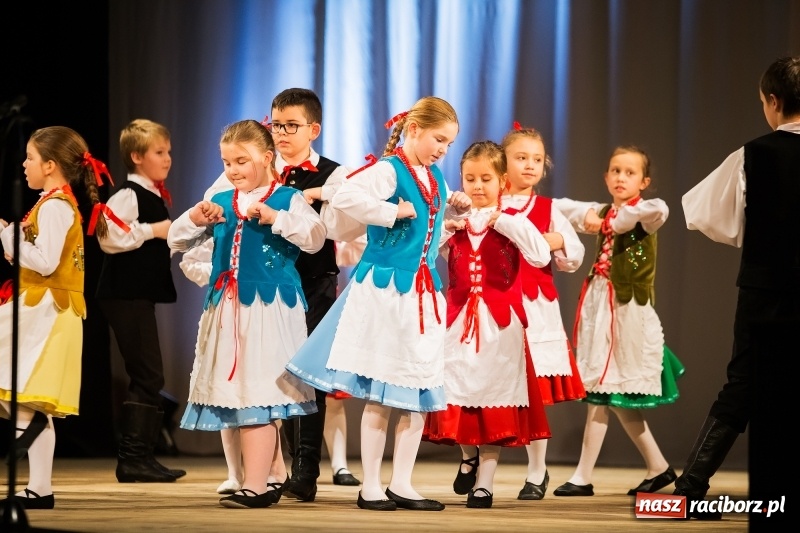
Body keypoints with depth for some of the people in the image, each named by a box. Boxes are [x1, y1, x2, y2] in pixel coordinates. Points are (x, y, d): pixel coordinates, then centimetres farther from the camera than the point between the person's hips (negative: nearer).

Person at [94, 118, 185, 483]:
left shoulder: (155, 197, 16)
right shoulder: (128, 195, -13)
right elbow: (109, 238, -28)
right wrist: (152, 231, -21)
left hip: (142, 294, 10)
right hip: (125, 295, -10)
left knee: (147, 377, 11)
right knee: (147, 375, -12)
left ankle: (139, 457, 16)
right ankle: (133, 458, -10)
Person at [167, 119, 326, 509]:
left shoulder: (288, 199, -1)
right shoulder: (220, 202, 13)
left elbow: (315, 239, -14)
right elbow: (176, 241, 14)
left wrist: (275, 218, -22)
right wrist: (195, 218, -5)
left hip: (270, 306, -6)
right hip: (227, 308, 6)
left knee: (258, 394, -10)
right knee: (236, 391, 7)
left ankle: (255, 486, -10)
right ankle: (264, 480, 15)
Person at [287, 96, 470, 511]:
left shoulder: (434, 176, 11)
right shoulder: (389, 170, -14)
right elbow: (345, 198, -32)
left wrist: (455, 206, 13)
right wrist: (393, 212, -25)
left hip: (423, 293, 8)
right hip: (385, 289, -8)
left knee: (420, 393, 8)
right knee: (381, 394, -1)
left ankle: (401, 484, 14)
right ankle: (370, 486, 6)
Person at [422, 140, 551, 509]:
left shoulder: (512, 222, -1)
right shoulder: (455, 222, 8)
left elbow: (541, 257, -18)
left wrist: (502, 222, -20)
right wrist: (447, 224, -12)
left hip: (499, 322, -3)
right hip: (459, 320, 3)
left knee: (494, 400, -3)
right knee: (459, 393, 7)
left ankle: (485, 481, 2)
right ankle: (468, 457, 35)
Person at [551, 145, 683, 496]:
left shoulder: (641, 214, -7)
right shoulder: (601, 212, 12)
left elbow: (658, 210, -31)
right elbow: (558, 208, 17)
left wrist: (615, 221, -22)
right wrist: (587, 217, -1)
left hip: (627, 308, -7)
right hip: (599, 305, 7)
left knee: (601, 392, -6)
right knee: (614, 398, 11)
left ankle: (583, 477, -1)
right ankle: (658, 468, 21)